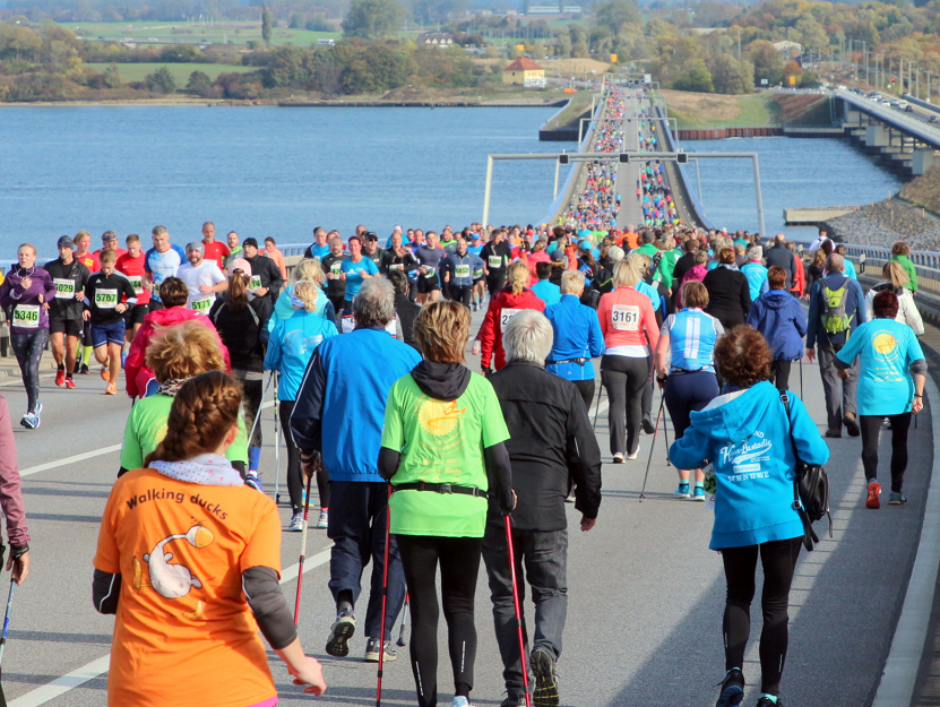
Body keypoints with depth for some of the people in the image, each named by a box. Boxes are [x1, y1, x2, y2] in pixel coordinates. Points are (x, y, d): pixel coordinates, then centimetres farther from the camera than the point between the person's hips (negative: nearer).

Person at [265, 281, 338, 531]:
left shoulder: (282, 328, -1)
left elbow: (270, 363, 10)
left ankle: (298, 513, -4)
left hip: (291, 399, -1)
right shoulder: (327, 327, -2)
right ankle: (326, 511, 12)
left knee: (295, 454, 1)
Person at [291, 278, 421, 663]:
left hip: (345, 467, 1)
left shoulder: (329, 350, -2)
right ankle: (378, 638, 6)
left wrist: (308, 454, 18)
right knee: (390, 550, 8)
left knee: (348, 540, 15)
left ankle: (345, 603, -12)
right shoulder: (409, 357, -3)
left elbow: (305, 414, 1)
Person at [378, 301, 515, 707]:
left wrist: (392, 479, 19)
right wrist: (506, 498, 13)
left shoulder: (402, 388, -1)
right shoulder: (479, 388, -2)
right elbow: (498, 456, -3)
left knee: (423, 609, 8)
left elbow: (388, 461, -3)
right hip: (467, 509, 0)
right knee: (460, 606, 12)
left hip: (413, 507, 0)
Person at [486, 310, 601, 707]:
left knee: (505, 597, 10)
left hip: (494, 510, 1)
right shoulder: (564, 393, -1)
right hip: (546, 511, 0)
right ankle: (545, 648, -20)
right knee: (552, 590, 10)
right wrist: (590, 505, 18)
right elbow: (587, 456, 4)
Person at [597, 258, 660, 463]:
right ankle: (632, 448, 30)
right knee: (634, 402, 18)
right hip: (639, 356, 1)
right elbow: (653, 332, -5)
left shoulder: (606, 299, -2)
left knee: (617, 402, -3)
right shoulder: (643, 300, -3)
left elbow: (600, 330, 7)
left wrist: (601, 349, 23)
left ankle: (618, 449, -19)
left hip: (613, 355, -1)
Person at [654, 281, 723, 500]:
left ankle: (684, 484, 12)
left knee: (681, 433, 13)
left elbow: (660, 352, -2)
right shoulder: (713, 323, 8)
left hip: (677, 381, 0)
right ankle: (699, 486, -4)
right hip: (705, 380, 0)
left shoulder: (672, 320, 7)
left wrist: (661, 375, 12)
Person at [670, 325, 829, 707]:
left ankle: (733, 669, -5)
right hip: (781, 518, -1)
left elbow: (684, 456, 8)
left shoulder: (713, 414, 0)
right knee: (775, 603, 8)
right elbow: (817, 454, -6)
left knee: (738, 596, 19)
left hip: (734, 520, 1)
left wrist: (677, 446, 30)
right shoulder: (785, 403, -4)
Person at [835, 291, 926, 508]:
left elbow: (841, 360, 12)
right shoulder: (905, 331, 6)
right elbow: (919, 364, -5)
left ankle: (872, 481, -29)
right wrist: (918, 395, -6)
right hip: (901, 397, 1)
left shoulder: (864, 329, 5)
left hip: (871, 396, -1)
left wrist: (842, 370, 34)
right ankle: (896, 492, 18)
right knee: (899, 444, 16)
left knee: (870, 444, -3)